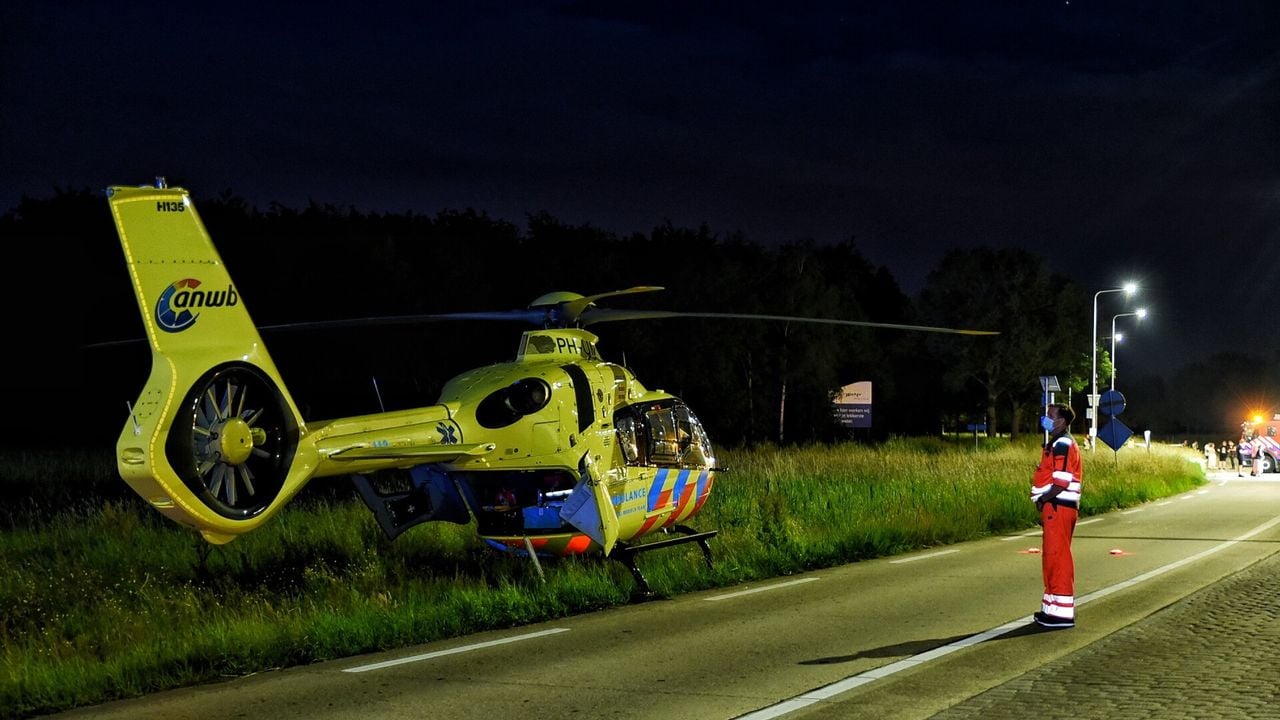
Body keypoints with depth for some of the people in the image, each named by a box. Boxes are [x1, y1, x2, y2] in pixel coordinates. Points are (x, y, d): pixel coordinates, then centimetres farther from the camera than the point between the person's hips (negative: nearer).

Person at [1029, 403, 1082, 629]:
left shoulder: (1063, 444, -14)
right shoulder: (1056, 444, 19)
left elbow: (1062, 482, -20)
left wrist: (1043, 500, -12)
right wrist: (1043, 501, 10)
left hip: (1058, 507, -11)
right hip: (1054, 507, 11)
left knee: (1057, 557, -8)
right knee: (1053, 557, 15)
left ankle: (1062, 612, -6)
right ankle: (1053, 607, 23)